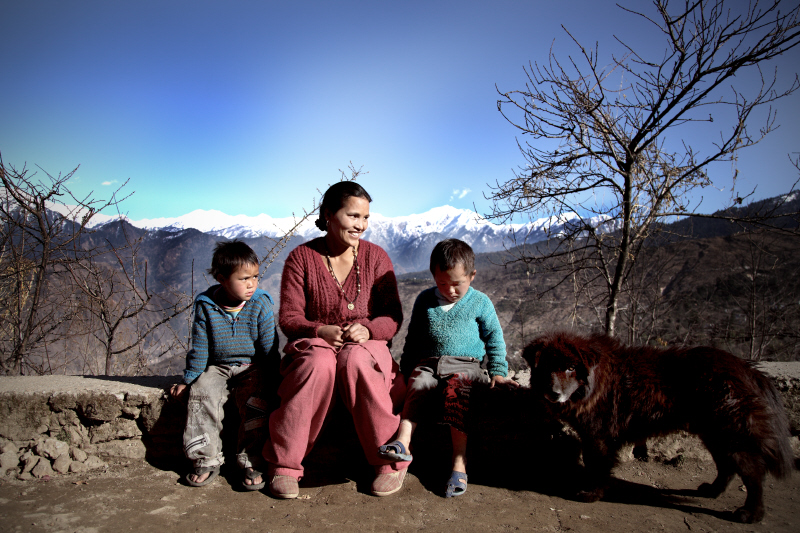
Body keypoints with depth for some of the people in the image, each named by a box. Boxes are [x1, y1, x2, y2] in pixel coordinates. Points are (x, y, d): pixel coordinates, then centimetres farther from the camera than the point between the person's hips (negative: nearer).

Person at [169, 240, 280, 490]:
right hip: (218, 367, 2)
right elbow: (199, 348, 3)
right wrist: (188, 380, 3)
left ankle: (251, 462, -16)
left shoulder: (260, 305, -8)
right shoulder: (206, 306, -4)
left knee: (254, 399, -27)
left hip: (252, 367, -1)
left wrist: (273, 382, -9)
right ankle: (206, 460, -13)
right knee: (202, 392, -24)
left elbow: (269, 347, -5)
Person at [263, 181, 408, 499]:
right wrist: (321, 331, -22)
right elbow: (289, 317, -2)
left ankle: (391, 460, -20)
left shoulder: (376, 257, 4)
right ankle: (283, 465, -21)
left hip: (367, 346, 1)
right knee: (320, 363, -36)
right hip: (315, 345, 0)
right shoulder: (301, 257, 1)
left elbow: (393, 317, 2)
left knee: (356, 361, -35)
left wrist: (367, 329, -19)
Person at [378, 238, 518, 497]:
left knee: (457, 390, -31)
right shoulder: (425, 300, 11)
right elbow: (413, 337, 20)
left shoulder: (480, 303, 5)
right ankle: (402, 442, -36)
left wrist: (498, 371, 4)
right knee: (418, 383, -28)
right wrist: (406, 366, 15)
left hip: (465, 364, -3)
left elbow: (494, 339, 11)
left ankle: (459, 463, -31)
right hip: (428, 362, 3)